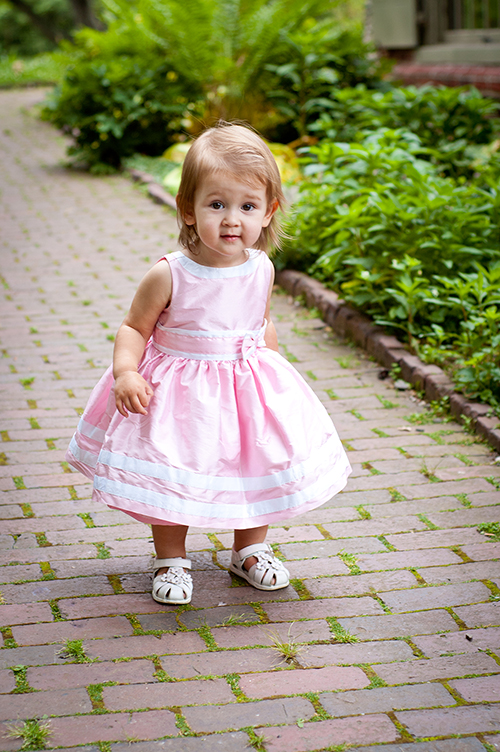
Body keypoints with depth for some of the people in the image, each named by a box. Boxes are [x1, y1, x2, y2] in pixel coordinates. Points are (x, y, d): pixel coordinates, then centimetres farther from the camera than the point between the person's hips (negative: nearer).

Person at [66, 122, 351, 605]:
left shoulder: (260, 270, -6)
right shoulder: (169, 276, -20)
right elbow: (134, 328, -10)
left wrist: (275, 371, 13)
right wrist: (126, 372, -25)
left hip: (247, 387, 4)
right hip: (178, 393, -3)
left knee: (259, 466, 12)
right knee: (170, 475, 3)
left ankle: (250, 549, 36)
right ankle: (171, 560, 26)